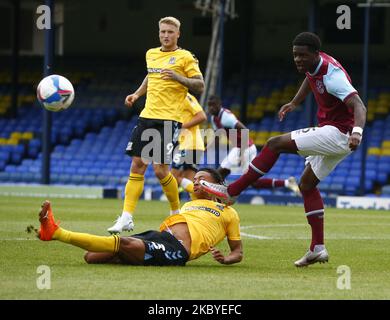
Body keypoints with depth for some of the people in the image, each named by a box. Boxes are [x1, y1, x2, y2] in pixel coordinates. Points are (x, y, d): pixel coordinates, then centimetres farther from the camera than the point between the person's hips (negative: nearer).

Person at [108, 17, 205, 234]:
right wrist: (137, 94, 19)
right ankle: (127, 218, 0)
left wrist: (178, 77, -20)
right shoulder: (151, 54, 15)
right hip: (147, 117, 6)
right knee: (137, 165, 1)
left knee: (160, 169, -10)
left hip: (169, 120, -6)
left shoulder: (185, 57, -3)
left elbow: (200, 86, -6)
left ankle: (177, 213, 12)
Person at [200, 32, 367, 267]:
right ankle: (318, 249, 10)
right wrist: (295, 103, 32)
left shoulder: (331, 75, -24)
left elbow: (359, 106, -34)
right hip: (335, 136, 10)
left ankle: (232, 192, -8)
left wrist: (357, 131, -52)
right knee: (307, 184, 14)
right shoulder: (314, 65, 3)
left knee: (275, 144, -14)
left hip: (338, 133, -10)